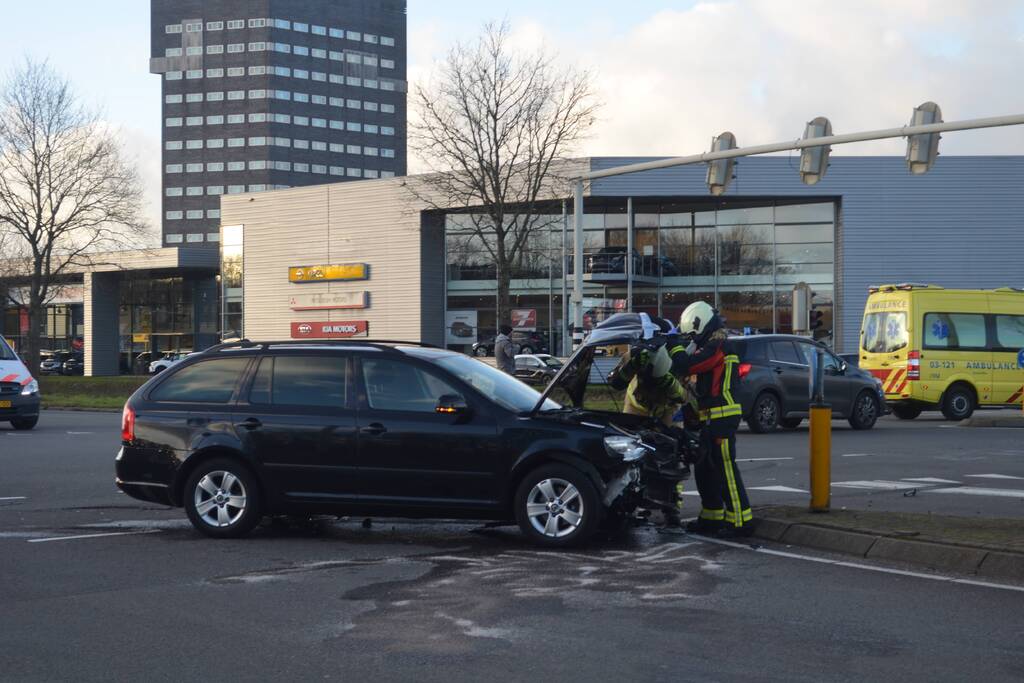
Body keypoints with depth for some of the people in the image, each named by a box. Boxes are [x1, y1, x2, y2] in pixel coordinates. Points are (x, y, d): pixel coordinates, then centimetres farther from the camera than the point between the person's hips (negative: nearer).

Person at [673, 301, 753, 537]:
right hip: (712, 418, 11)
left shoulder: (717, 347, -14)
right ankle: (712, 517, 23)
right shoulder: (716, 346, 20)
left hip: (721, 418, -11)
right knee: (704, 469, 15)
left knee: (726, 469, -10)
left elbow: (686, 366, -21)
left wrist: (676, 348, -5)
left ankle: (741, 521, -10)